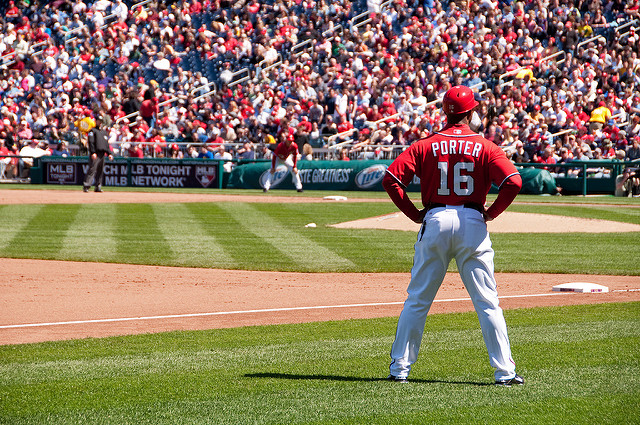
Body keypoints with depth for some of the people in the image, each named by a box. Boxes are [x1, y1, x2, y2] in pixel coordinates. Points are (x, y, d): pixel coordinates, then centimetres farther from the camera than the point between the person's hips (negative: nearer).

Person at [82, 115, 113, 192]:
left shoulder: (104, 131, 23)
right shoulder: (92, 130, 2)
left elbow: (107, 144, 24)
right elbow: (90, 142, -8)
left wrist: (109, 153, 14)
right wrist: (93, 152, -19)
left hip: (102, 154, 7)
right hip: (95, 153, -7)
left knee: (100, 171, 6)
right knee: (92, 169, -15)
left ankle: (98, 186, 10)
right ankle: (86, 186, -18)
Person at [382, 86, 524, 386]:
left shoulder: (426, 145, 4)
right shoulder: (485, 147, 1)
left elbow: (390, 179, -4)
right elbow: (513, 182, -12)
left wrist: (414, 214, 3)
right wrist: (490, 214, 0)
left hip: (435, 222, 1)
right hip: (473, 222, -1)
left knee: (417, 300, 9)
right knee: (487, 302, 2)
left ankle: (400, 367, 10)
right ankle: (504, 371, -1)